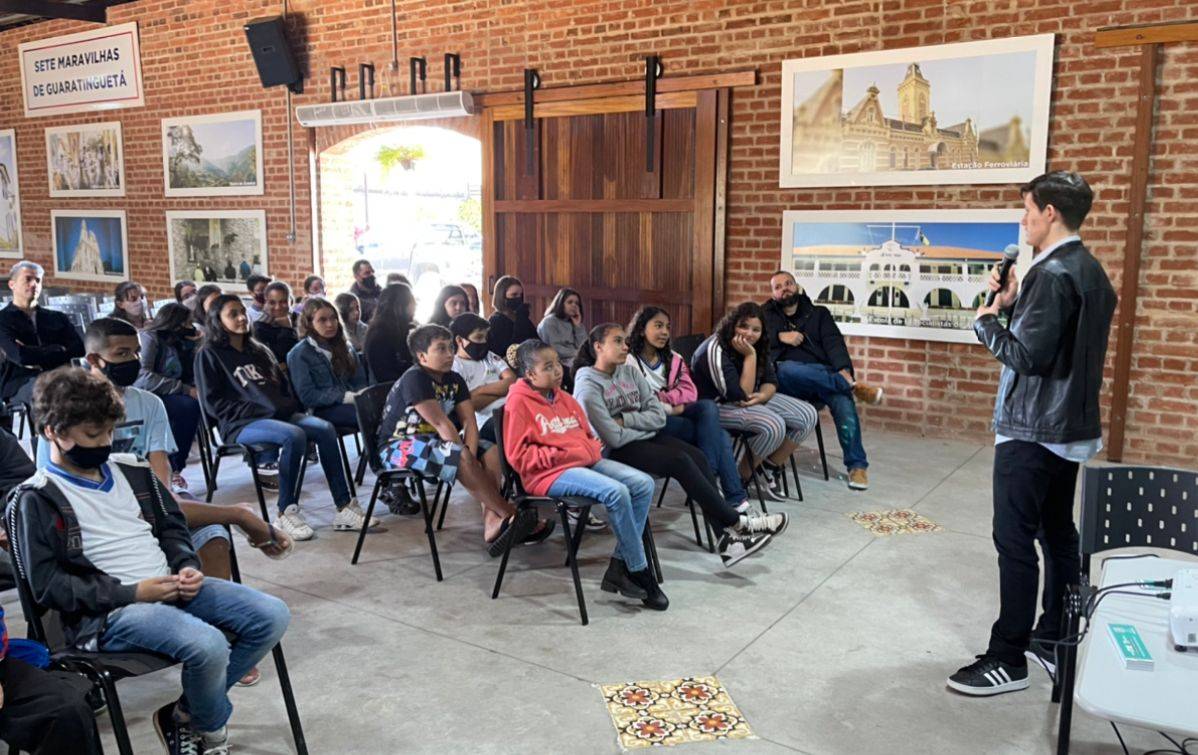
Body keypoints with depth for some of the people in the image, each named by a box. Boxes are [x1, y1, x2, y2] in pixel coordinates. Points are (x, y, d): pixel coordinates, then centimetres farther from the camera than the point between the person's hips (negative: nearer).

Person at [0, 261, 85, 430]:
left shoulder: (57, 318, 23)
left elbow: (79, 348, 5)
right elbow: (20, 356, -7)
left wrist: (38, 359, -5)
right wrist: (60, 351, 3)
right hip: (19, 383, -3)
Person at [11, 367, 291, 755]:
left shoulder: (131, 471, 14)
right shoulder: (35, 501, -5)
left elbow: (171, 526, 20)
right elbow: (48, 585, -9)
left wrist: (187, 567, -1)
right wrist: (131, 593, -16)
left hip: (172, 589, 7)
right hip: (107, 613, -7)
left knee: (272, 616, -6)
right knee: (208, 645, -32)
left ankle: (186, 713, 7)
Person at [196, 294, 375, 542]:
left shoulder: (259, 351, 27)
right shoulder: (209, 355, 8)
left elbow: (284, 387, 28)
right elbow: (213, 403, -3)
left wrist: (288, 407, 5)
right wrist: (259, 411, -13)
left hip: (280, 414, 6)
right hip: (241, 424, -6)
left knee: (325, 429, -23)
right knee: (294, 436, -35)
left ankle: (344, 508, -26)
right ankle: (286, 513, -25)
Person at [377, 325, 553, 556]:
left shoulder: (454, 380, 6)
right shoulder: (414, 379, -17)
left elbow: (469, 421, -5)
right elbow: (441, 424, -23)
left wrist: (471, 457, -20)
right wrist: (466, 457, -23)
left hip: (432, 443, 8)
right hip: (397, 447, -8)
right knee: (461, 459, -31)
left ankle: (493, 524, -25)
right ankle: (510, 517, -24)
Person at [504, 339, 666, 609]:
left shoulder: (564, 398, 19)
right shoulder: (518, 402, -4)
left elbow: (588, 435, 26)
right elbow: (518, 456, -10)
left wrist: (591, 450, 3)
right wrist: (561, 455, -15)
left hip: (586, 462, 8)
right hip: (550, 473, -8)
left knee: (644, 483, -11)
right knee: (616, 492, -29)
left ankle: (619, 566, -9)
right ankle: (640, 573, -13)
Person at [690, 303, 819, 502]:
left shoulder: (757, 347, 0)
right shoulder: (715, 350, -25)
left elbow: (770, 381, 7)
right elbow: (741, 395, -26)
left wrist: (762, 395, -17)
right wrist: (750, 356, -28)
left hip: (754, 399, 9)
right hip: (717, 406, -8)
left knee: (808, 416, -5)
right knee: (774, 426, -32)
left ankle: (772, 467, 10)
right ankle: (743, 476, -9)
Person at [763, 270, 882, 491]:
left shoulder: (819, 313, 23)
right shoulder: (766, 314, 24)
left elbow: (834, 343, 6)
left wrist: (844, 370, -14)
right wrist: (780, 336, -7)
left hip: (824, 377, 1)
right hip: (786, 380, -1)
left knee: (844, 400, -32)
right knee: (787, 369, -39)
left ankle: (857, 465, -26)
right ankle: (852, 385, -31)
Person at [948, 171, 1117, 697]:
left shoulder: (1053, 273, -19)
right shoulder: (1089, 270, 12)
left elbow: (1029, 356, -22)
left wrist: (987, 320, -8)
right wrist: (1013, 304, 6)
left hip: (1031, 428, -10)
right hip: (1068, 426, 10)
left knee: (1015, 541, -4)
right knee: (1058, 534, 16)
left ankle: (1008, 660, 4)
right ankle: (1055, 641, 28)